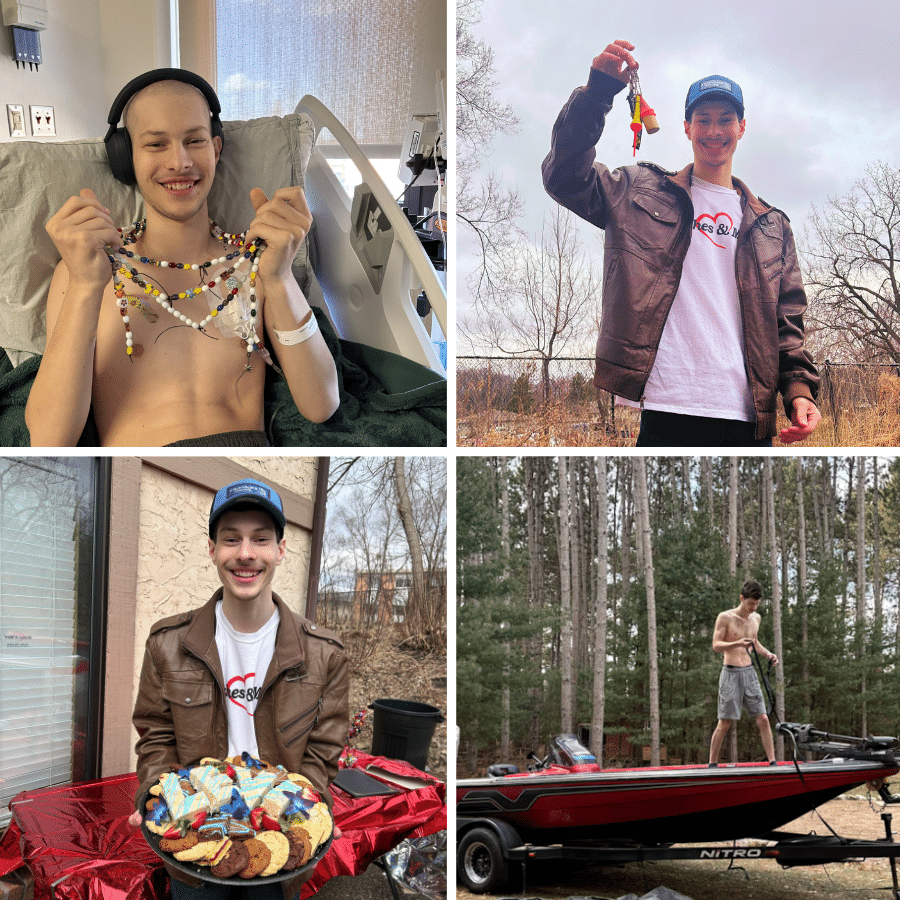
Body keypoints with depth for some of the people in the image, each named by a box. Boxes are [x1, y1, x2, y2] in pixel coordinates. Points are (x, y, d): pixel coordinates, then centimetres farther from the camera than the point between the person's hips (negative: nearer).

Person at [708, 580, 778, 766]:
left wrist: (768, 654, 7)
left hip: (749, 672, 5)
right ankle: (712, 764, 8)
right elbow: (716, 645, -10)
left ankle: (772, 762, 4)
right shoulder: (725, 618, -7)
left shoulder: (756, 618, 11)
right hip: (731, 673, -5)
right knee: (725, 723, -2)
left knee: (763, 719, -1)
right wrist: (737, 644, -27)